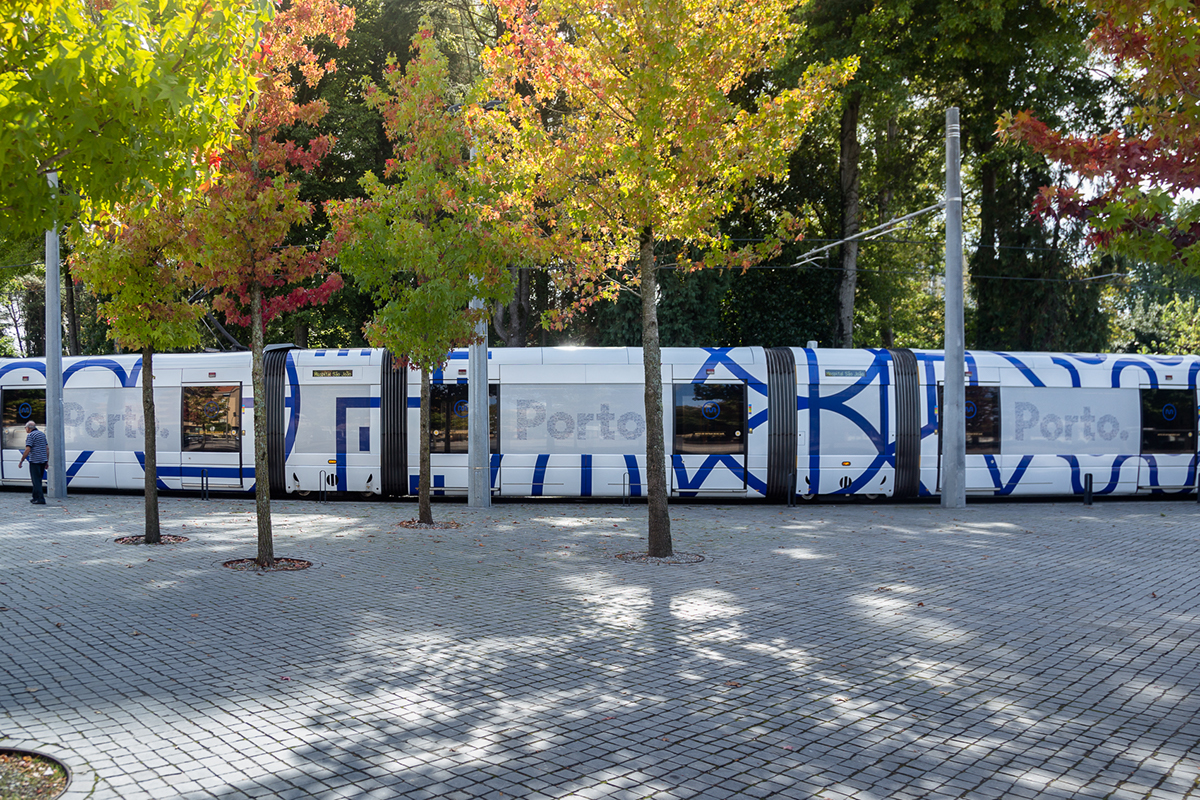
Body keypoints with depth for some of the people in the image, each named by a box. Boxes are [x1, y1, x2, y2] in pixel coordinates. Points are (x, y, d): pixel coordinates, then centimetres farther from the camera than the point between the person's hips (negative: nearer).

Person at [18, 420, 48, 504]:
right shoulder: (42, 434, 15)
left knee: (36, 481, -5)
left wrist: (21, 461, -10)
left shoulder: (30, 435, -9)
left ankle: (40, 499, -11)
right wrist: (47, 461, 18)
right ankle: (35, 498, 21)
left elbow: (27, 450, -16)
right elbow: (47, 448, 14)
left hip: (35, 461, -7)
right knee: (38, 480, 16)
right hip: (43, 461, 7)